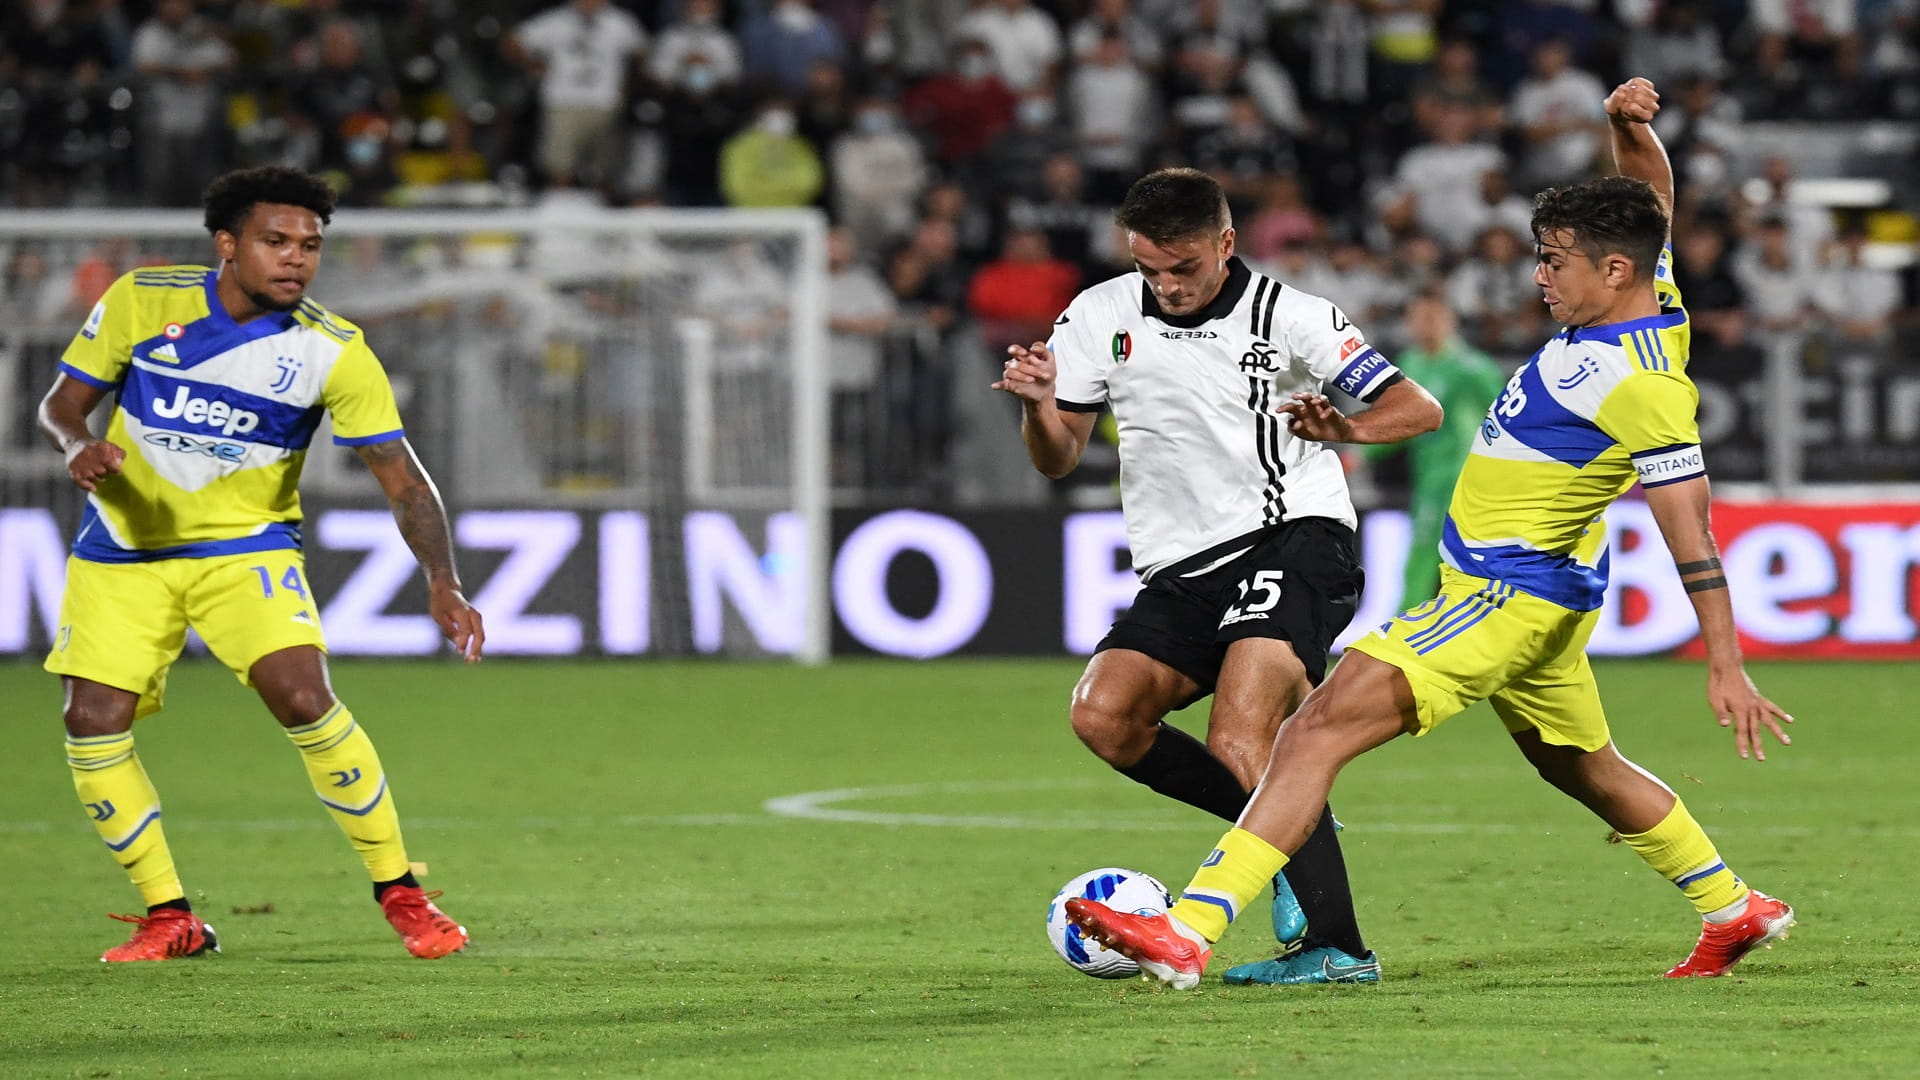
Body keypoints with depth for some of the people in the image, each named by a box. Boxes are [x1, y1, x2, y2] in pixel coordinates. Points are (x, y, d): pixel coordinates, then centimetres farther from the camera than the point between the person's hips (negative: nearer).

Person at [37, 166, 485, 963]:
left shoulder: (333, 352, -13)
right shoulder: (140, 301, -11)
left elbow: (403, 479, -14)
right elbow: (63, 401, 0)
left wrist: (442, 582, -30)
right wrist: (78, 447, -24)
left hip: (247, 546, -2)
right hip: (123, 549, 2)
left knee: (304, 700, -21)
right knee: (92, 723, -9)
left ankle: (399, 894, -6)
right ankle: (168, 916, 7)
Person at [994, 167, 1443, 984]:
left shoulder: (1288, 318, -4)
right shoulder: (1099, 318, 8)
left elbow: (1419, 409, -3)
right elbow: (1058, 460, 13)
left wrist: (1345, 430, -24)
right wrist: (1037, 405, -10)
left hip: (1292, 541, -6)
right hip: (1182, 572, 6)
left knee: (1237, 741, -25)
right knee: (1103, 715, -16)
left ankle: (1337, 948, -24)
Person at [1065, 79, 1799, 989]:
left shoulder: (1641, 385, -23)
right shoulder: (1644, 303, 2)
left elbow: (1691, 531, -22)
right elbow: (1652, 197, 20)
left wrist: (1726, 668, -22)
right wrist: (1629, 125, -1)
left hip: (1507, 600, -10)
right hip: (1522, 592, 10)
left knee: (1319, 730, -19)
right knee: (1583, 769, 28)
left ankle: (1190, 930, -28)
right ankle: (1734, 910, 42)